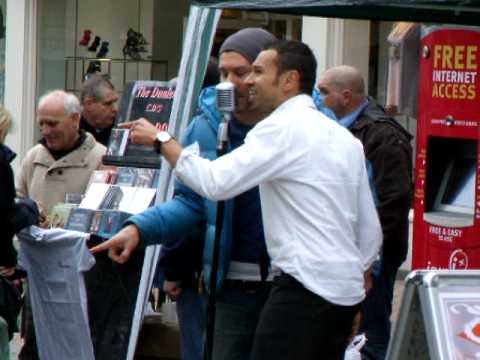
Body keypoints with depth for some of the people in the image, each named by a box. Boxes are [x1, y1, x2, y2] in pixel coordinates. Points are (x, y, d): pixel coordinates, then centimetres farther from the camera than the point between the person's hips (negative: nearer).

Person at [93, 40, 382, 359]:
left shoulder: (283, 128, -8)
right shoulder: (345, 138, 17)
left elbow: (215, 181, -17)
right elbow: (371, 232, 18)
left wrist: (163, 140, -4)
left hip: (306, 288, -9)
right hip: (347, 291, 9)